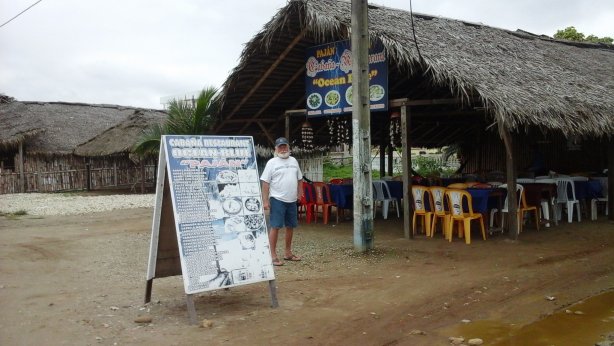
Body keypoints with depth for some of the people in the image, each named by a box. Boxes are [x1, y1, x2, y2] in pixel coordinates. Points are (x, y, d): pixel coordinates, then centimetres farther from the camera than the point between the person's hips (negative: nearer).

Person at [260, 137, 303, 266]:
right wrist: (265, 200, -14)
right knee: (275, 227, -6)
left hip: (292, 200, 6)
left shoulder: (293, 161, 12)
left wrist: (300, 192, 12)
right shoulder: (272, 163, -5)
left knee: (290, 226, 13)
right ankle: (273, 255, -2)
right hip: (277, 200, -6)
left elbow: (299, 178, 21)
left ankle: (288, 253, 25)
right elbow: (265, 182, -9)